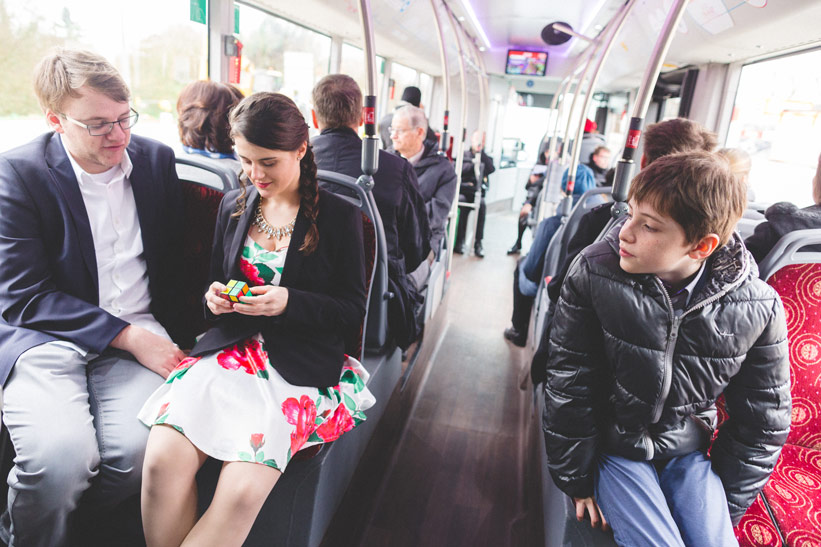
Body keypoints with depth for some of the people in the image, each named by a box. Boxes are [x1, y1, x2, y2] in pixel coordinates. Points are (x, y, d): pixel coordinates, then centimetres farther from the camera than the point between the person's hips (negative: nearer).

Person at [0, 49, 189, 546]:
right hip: (45, 334, -2)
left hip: (138, 331, 3)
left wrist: (176, 338, 4)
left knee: (138, 449, -24)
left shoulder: (157, 158, 7)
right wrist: (127, 336, -17)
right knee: (61, 455, -28)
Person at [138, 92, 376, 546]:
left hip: (301, 363, -3)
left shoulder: (339, 215, 0)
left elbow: (353, 310, 1)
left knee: (243, 489, -26)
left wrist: (289, 303, -15)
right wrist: (214, 299, -2)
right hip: (231, 349, 4)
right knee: (163, 460, -24)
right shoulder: (233, 206, 14)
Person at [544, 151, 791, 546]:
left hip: (688, 452, 2)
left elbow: (763, 422, -1)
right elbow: (568, 387, -13)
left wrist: (725, 507, 4)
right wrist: (577, 480, -6)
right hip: (613, 447, -2)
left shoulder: (759, 308, -16)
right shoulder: (593, 273, -22)